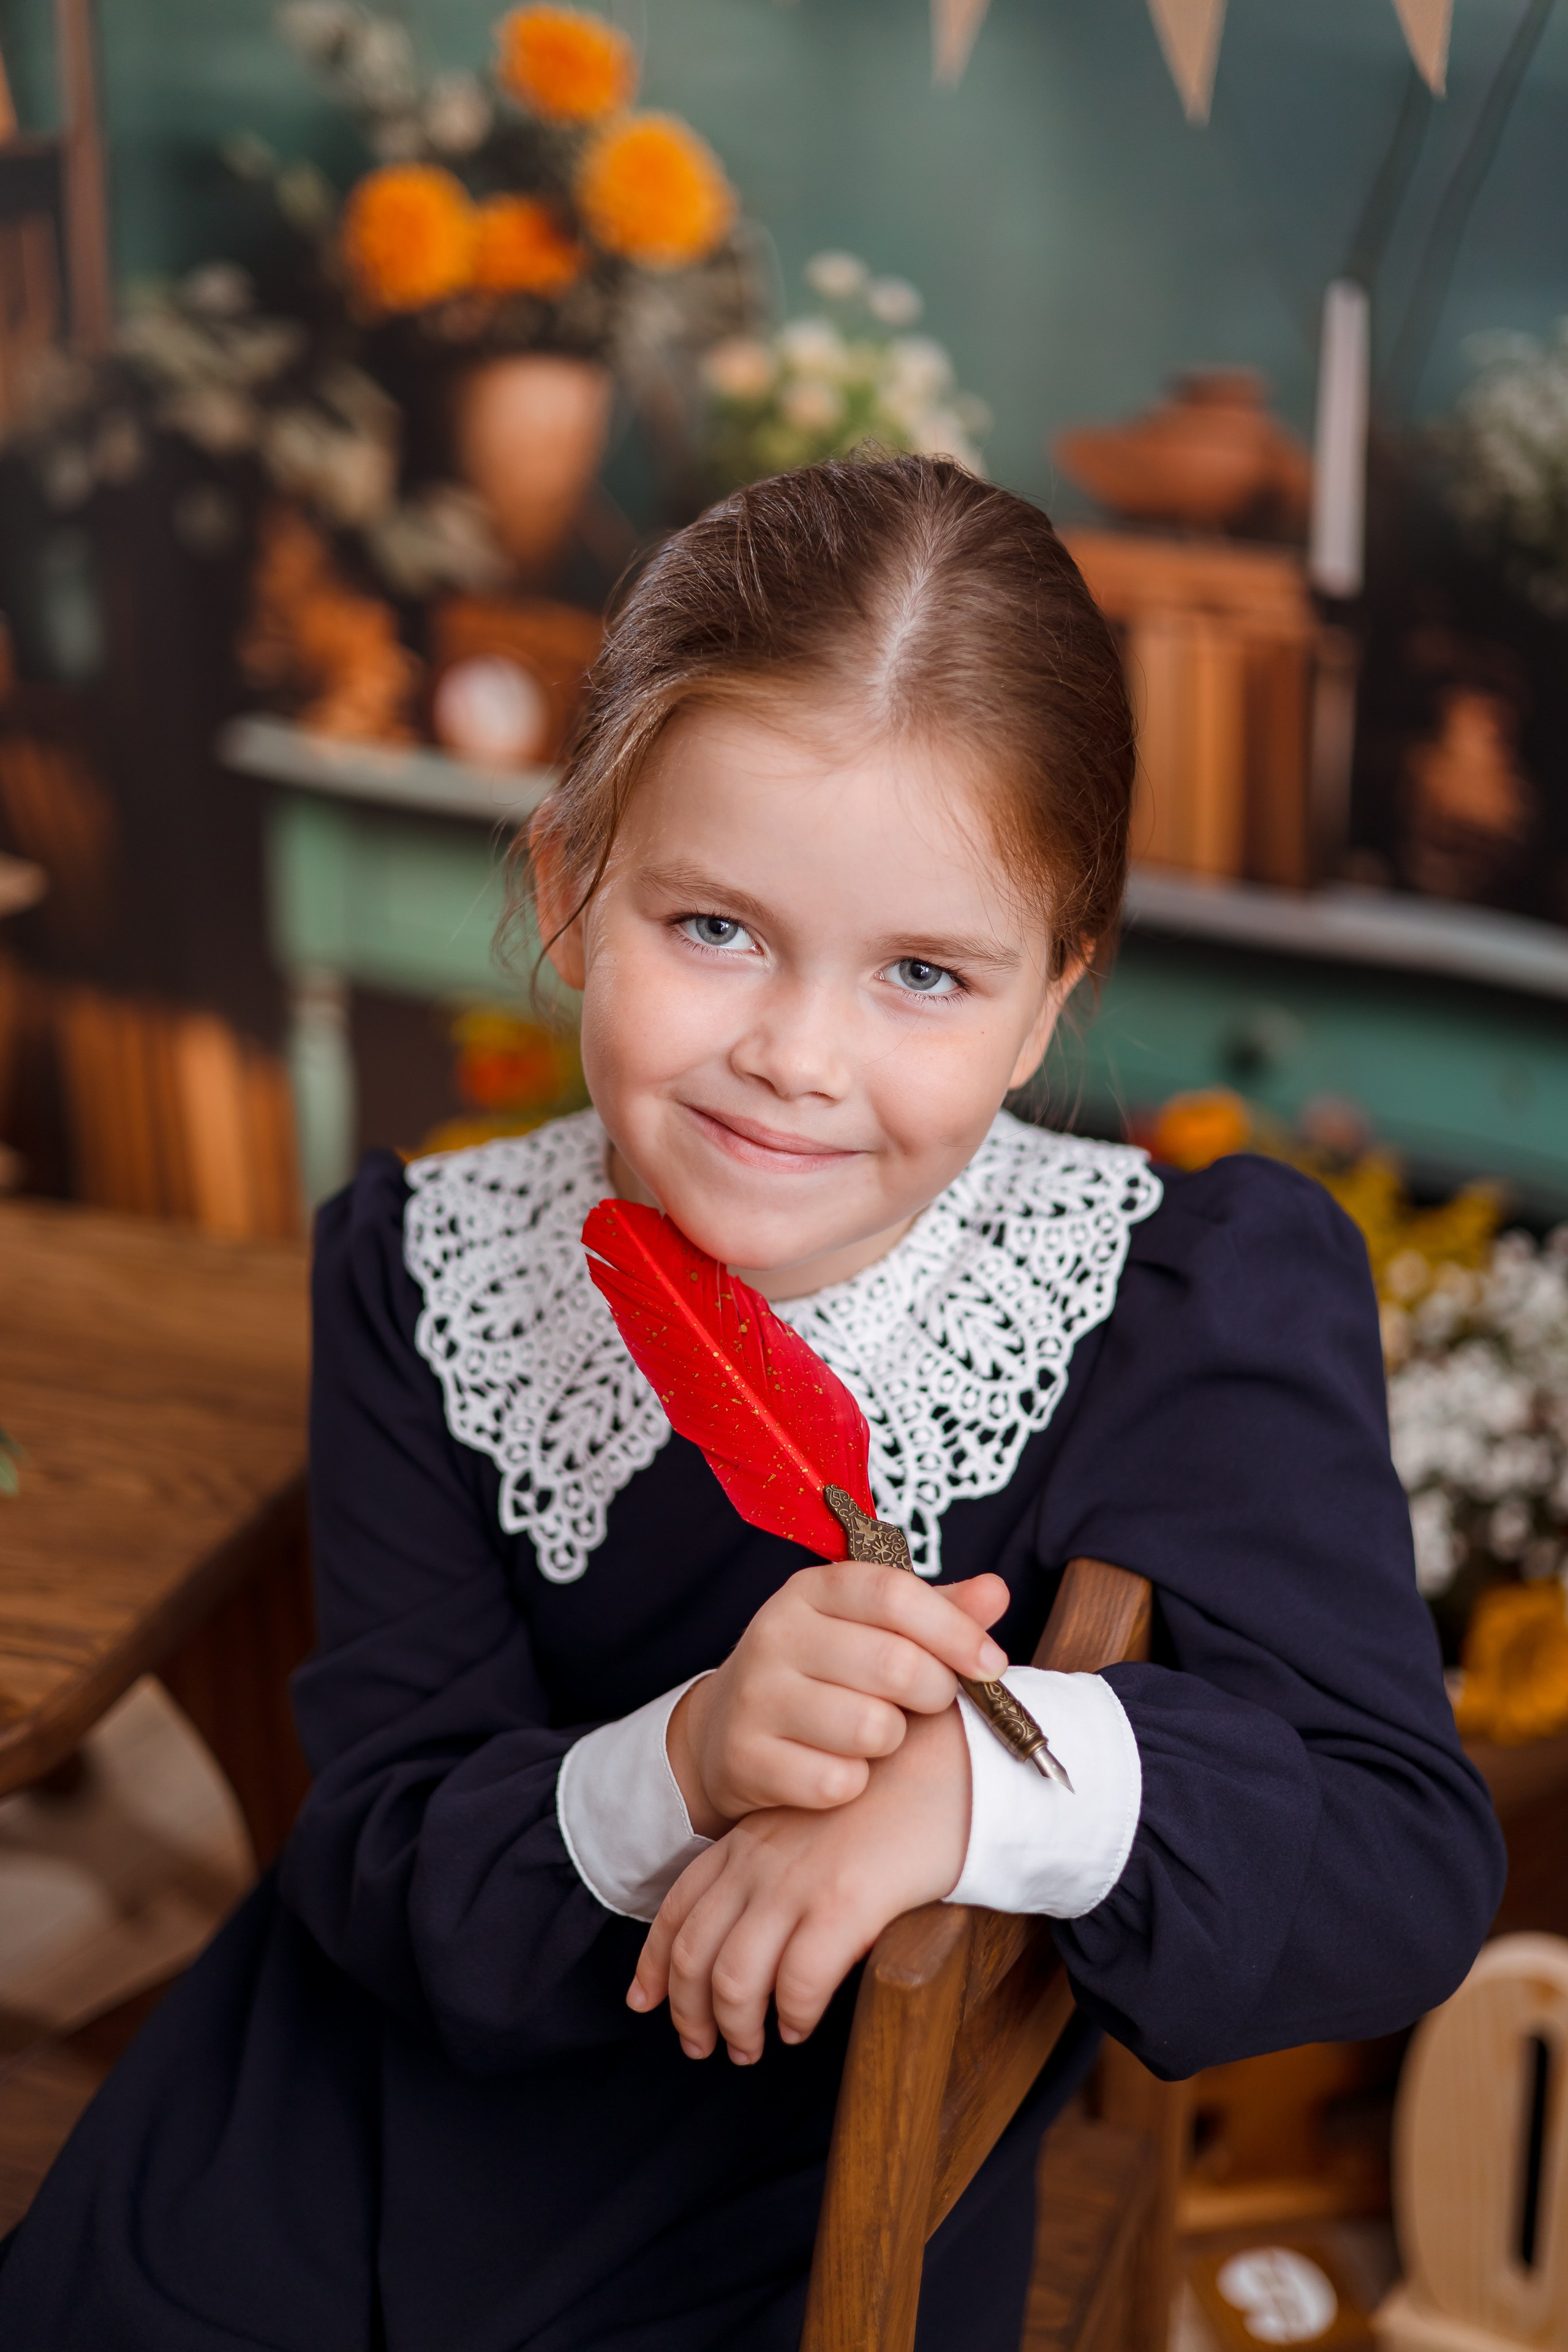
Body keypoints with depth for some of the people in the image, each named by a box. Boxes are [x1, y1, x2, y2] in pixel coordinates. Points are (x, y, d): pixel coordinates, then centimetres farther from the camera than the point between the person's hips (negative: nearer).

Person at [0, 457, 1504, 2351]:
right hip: (382, 2111, 2)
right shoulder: (428, 1275, -9)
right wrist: (684, 1769, -34)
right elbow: (389, 1876, -13)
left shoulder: (1202, 1305, -17)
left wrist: (990, 1774, -38)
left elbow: (1407, 1869, -21)